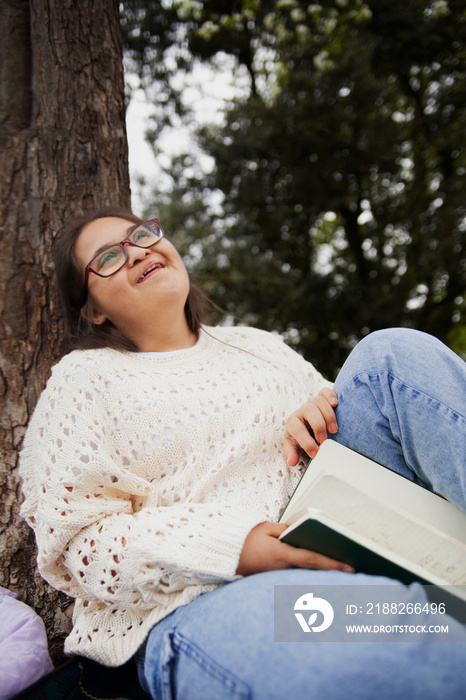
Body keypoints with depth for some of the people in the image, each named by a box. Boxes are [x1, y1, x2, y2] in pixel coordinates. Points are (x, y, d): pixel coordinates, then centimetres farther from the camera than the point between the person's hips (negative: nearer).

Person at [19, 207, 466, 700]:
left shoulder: (254, 343, 23)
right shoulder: (83, 379, 7)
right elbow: (73, 541, -2)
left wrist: (320, 408, -1)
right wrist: (227, 548, -18)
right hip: (198, 604, -6)